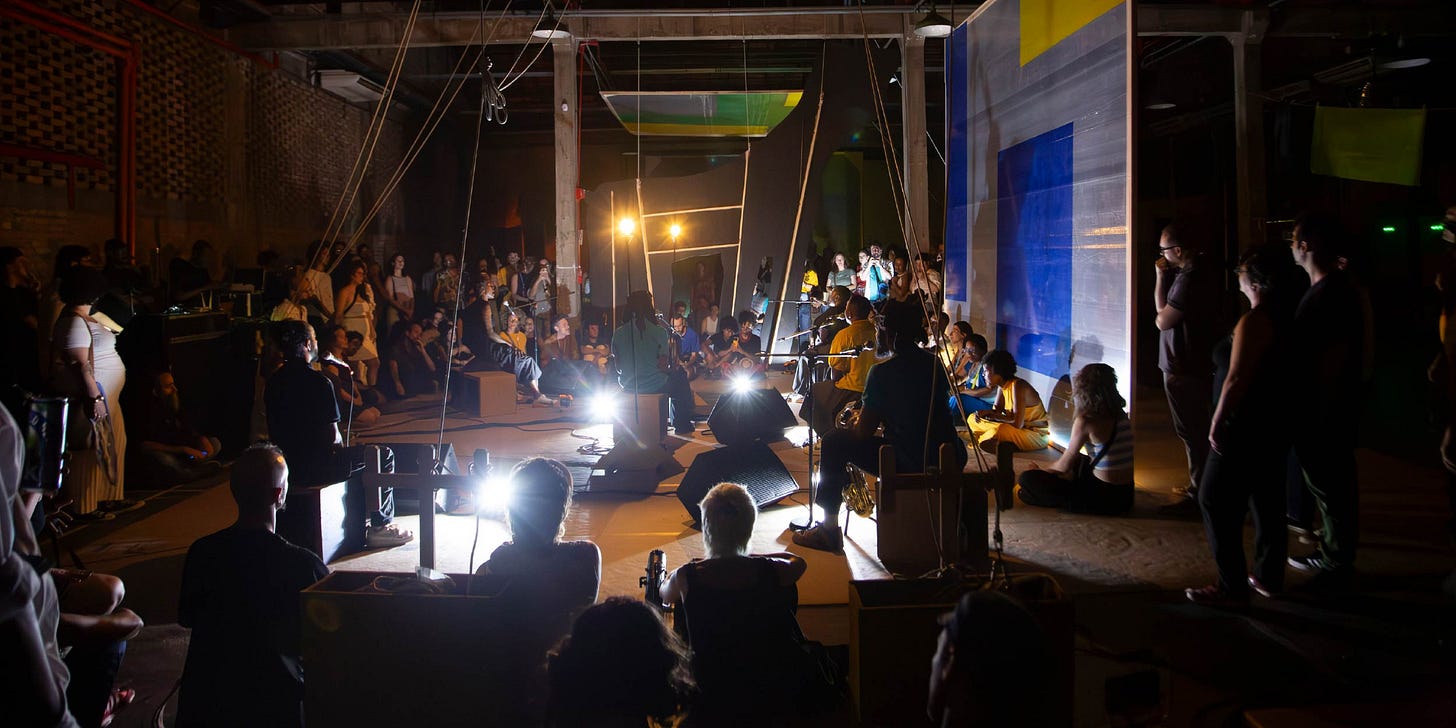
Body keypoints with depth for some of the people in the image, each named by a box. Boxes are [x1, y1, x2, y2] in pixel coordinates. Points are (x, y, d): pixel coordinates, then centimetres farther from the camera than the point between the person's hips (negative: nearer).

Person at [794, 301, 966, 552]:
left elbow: (863, 432, -8)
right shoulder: (936, 365, 8)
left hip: (906, 465, -6)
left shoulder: (882, 372, -10)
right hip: (950, 463, 6)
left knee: (834, 443, 6)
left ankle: (829, 528, 8)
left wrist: (856, 421, 17)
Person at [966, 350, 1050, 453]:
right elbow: (996, 411, 9)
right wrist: (985, 413, -15)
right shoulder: (1002, 385, 2)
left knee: (1000, 430, -42)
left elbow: (1017, 424, -28)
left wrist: (991, 415, -14)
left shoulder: (1018, 386, -24)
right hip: (1021, 428, 10)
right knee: (973, 419, 6)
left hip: (1038, 434, -10)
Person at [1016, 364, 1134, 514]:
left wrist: (1043, 471, 12)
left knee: (1027, 479, -8)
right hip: (1127, 495, 8)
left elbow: (1064, 465, -7)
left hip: (1105, 499, -8)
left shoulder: (1085, 421, -17)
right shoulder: (1120, 414, 5)